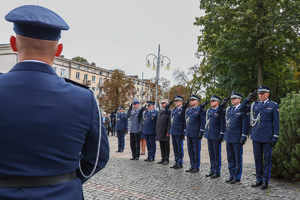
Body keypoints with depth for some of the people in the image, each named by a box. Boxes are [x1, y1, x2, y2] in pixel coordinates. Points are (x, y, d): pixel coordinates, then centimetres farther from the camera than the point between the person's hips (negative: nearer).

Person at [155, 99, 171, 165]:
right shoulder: (159, 112, 16)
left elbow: (169, 123, -13)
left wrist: (168, 132, -17)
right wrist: (156, 131, 14)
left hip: (165, 132, -7)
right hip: (160, 132, 7)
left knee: (166, 146, 1)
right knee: (161, 146, 12)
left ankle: (166, 159, 8)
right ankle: (163, 158, 20)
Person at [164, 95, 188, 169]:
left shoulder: (183, 109, -9)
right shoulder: (173, 110, 12)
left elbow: (185, 121, -14)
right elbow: (165, 112, 21)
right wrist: (169, 105, 11)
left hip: (179, 132, -7)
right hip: (173, 132, 7)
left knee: (179, 148, 2)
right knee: (175, 148, 14)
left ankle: (180, 163, 11)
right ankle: (176, 162, 24)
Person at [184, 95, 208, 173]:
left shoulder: (200, 109, -8)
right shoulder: (188, 110, 13)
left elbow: (202, 122, -11)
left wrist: (201, 133, -14)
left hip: (196, 134, -7)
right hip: (189, 134, 7)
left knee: (196, 151, 1)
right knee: (190, 150, 12)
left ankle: (196, 167, 10)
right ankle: (192, 166, 22)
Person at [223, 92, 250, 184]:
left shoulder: (243, 110, -8)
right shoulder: (228, 109, 12)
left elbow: (245, 125, -11)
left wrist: (243, 138, -14)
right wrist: (225, 134, 17)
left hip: (237, 138, -7)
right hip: (228, 137, 7)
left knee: (238, 158, 3)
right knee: (230, 158, 13)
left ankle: (237, 177, 12)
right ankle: (231, 175, 24)